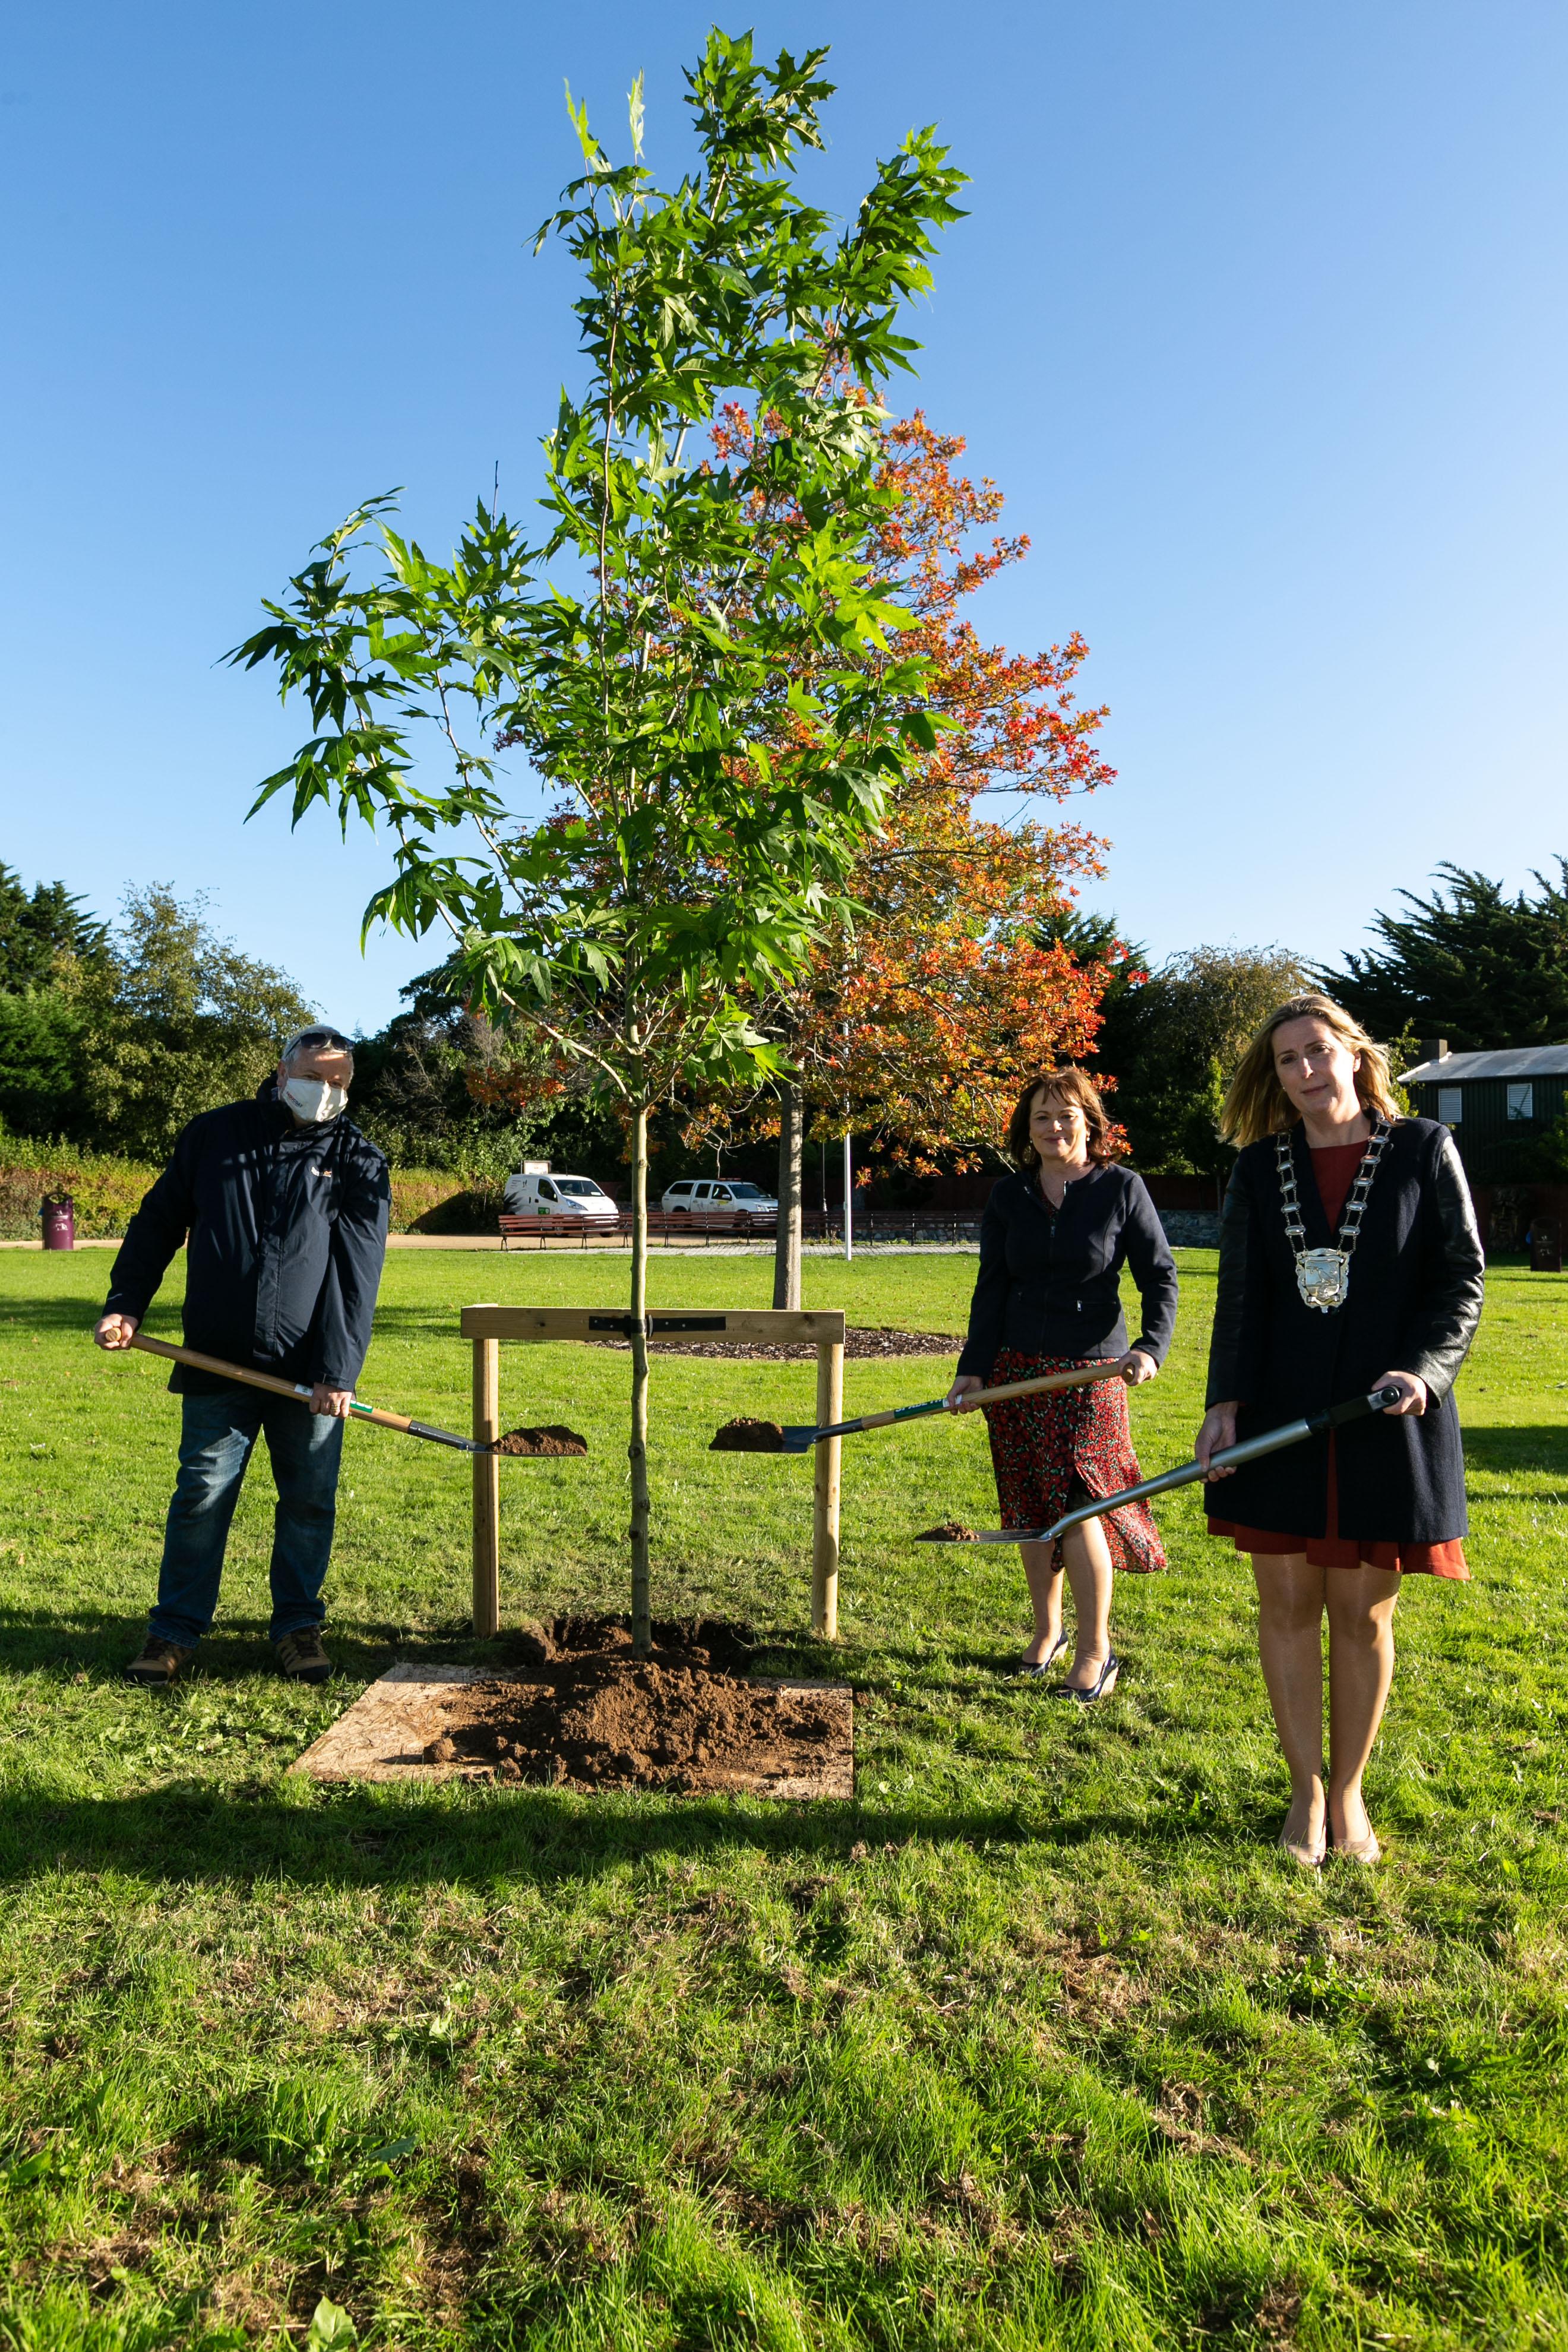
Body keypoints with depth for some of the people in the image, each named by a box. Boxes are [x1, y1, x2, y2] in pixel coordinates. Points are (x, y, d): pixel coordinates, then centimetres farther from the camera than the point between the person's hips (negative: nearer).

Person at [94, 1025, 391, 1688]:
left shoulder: (358, 1161, 1)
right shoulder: (213, 1135, 6)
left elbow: (357, 1275, -5)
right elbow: (156, 1225, 13)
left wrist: (338, 1371, -12)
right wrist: (125, 1305, 0)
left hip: (309, 1371, 0)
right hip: (218, 1361, 1)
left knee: (309, 1502, 7)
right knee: (202, 1496, 5)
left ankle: (298, 1625, 23)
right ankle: (175, 1629, 21)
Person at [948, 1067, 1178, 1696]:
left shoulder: (1121, 1188, -1)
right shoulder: (1008, 1197, 8)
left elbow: (1160, 1277, -1)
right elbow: (991, 1289, 8)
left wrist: (1151, 1347, -16)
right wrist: (973, 1368, 2)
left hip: (1092, 1369, -4)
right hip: (1017, 1369, 4)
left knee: (1077, 1503, -10)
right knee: (1030, 1506, 8)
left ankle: (1096, 1652, 5)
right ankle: (1047, 1632, 26)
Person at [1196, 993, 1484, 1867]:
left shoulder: (1424, 1149, 1)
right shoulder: (1261, 1167, 7)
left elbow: (1462, 1278, -1)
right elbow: (1241, 1296, 6)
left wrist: (1424, 1368, -17)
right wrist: (1226, 1401, -4)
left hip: (1388, 1420, -2)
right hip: (1282, 1420, 2)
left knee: (1363, 1614, 7)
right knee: (1288, 1604, 7)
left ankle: (1349, 1792, 27)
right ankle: (1307, 1790, 25)